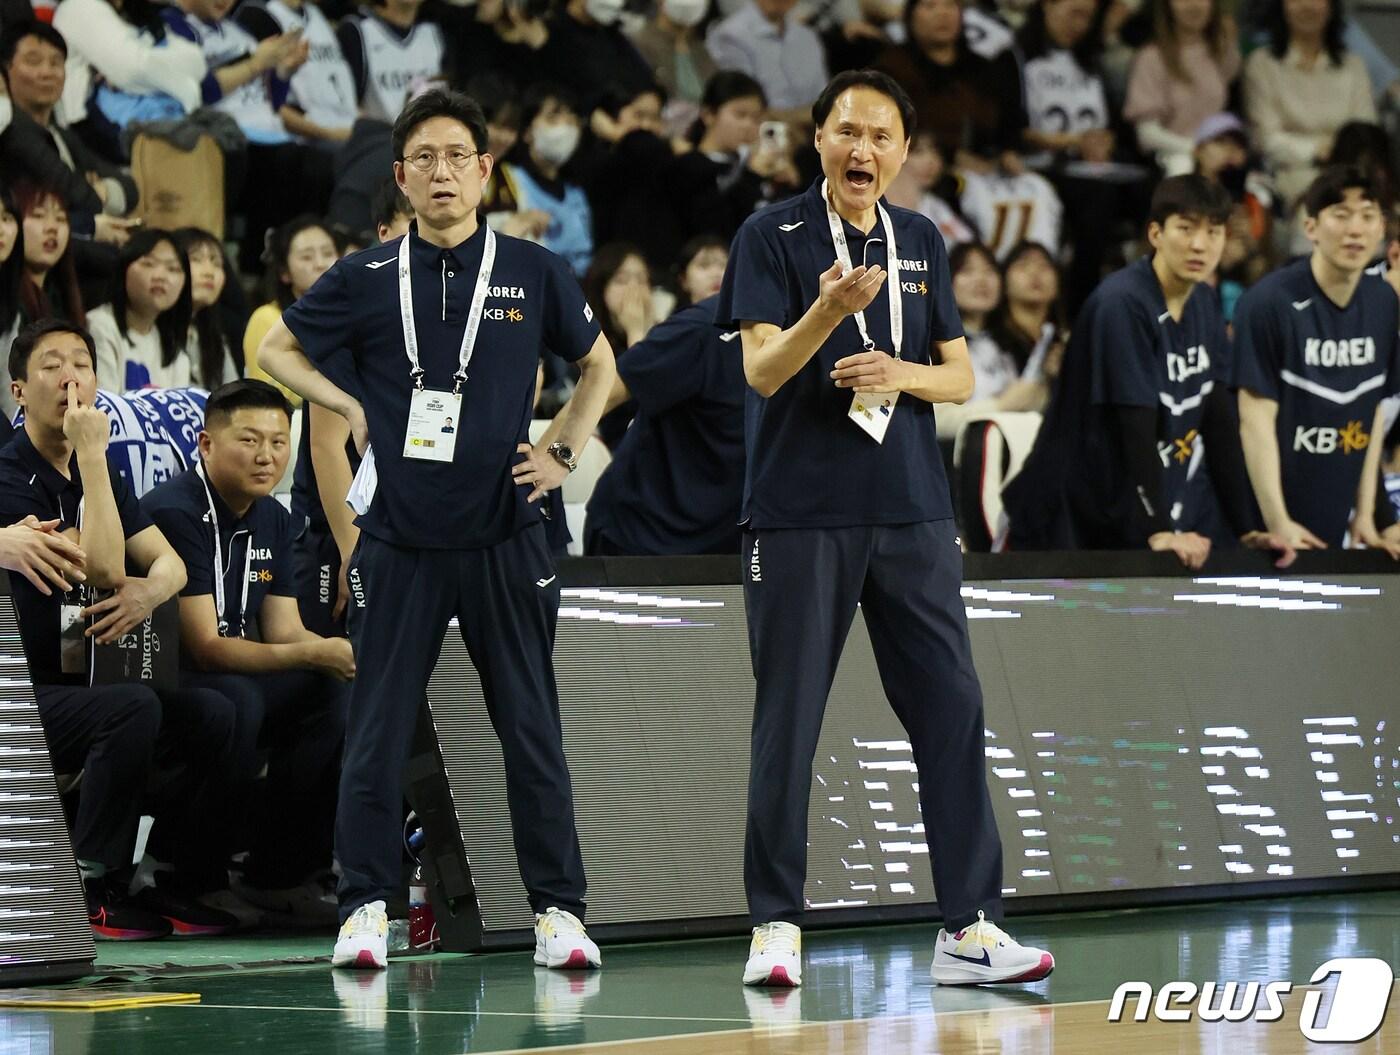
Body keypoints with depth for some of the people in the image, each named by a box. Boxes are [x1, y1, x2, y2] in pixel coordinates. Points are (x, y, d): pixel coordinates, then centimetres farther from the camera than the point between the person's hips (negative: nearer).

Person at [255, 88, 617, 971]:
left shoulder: (534, 272, 3)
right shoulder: (367, 279, 2)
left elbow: (598, 364, 18)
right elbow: (277, 350, 15)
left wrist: (566, 450, 6)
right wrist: (349, 409, 2)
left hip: (503, 538, 0)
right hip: (399, 541, 0)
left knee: (532, 730, 1)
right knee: (379, 730, 1)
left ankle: (559, 910, 4)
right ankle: (366, 907, 8)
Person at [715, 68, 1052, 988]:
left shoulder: (922, 242, 12)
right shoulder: (772, 238, -2)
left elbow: (960, 376, 14)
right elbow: (762, 368, -12)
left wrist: (903, 374, -8)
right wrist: (832, 309, -30)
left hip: (912, 515, 4)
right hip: (800, 517, -4)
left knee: (951, 708, -1)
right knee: (787, 720, -1)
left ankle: (970, 928, 2)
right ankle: (777, 924, 9)